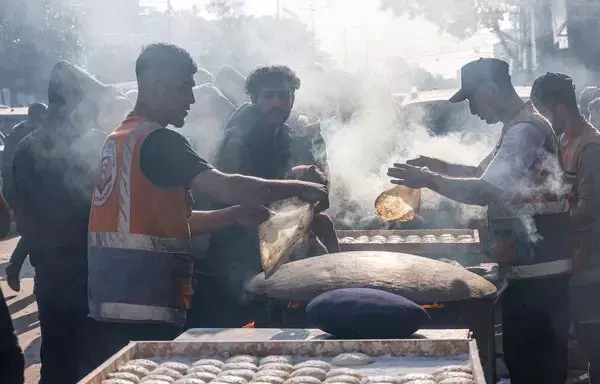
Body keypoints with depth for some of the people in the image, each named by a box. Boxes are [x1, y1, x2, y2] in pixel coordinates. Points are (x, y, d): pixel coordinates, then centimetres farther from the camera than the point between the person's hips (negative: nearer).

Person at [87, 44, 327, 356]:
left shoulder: (118, 140, 17)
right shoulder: (157, 140, -12)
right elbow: (226, 188, -22)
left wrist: (234, 216, 13)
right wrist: (297, 189, -11)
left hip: (109, 298, 10)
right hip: (145, 306, -10)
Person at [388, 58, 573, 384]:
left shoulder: (525, 130, -17)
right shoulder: (520, 128, 16)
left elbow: (486, 191, -25)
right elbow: (483, 172, 27)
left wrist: (430, 180, -15)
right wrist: (438, 166, 13)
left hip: (537, 270, -10)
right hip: (529, 267, 10)